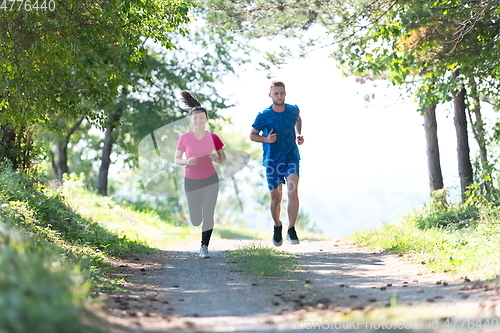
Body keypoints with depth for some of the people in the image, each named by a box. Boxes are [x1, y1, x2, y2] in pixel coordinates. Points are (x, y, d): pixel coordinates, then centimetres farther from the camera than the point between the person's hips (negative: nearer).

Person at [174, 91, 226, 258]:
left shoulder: (213, 138, -7)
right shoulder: (184, 138, -10)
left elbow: (223, 159, 4)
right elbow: (177, 159, -2)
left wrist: (216, 158, -18)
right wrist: (187, 161, -23)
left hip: (210, 180, 0)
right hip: (191, 182, 0)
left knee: (208, 215, -8)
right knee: (196, 221, 5)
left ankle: (204, 246, 8)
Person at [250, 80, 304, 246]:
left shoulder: (293, 110, -2)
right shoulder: (263, 116, -11)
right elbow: (252, 135, 1)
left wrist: (299, 134, 7)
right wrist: (266, 139, -18)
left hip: (291, 158, 1)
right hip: (272, 161, -1)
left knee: (293, 192, -20)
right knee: (275, 198, 8)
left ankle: (291, 230, -10)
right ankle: (277, 227, 35)